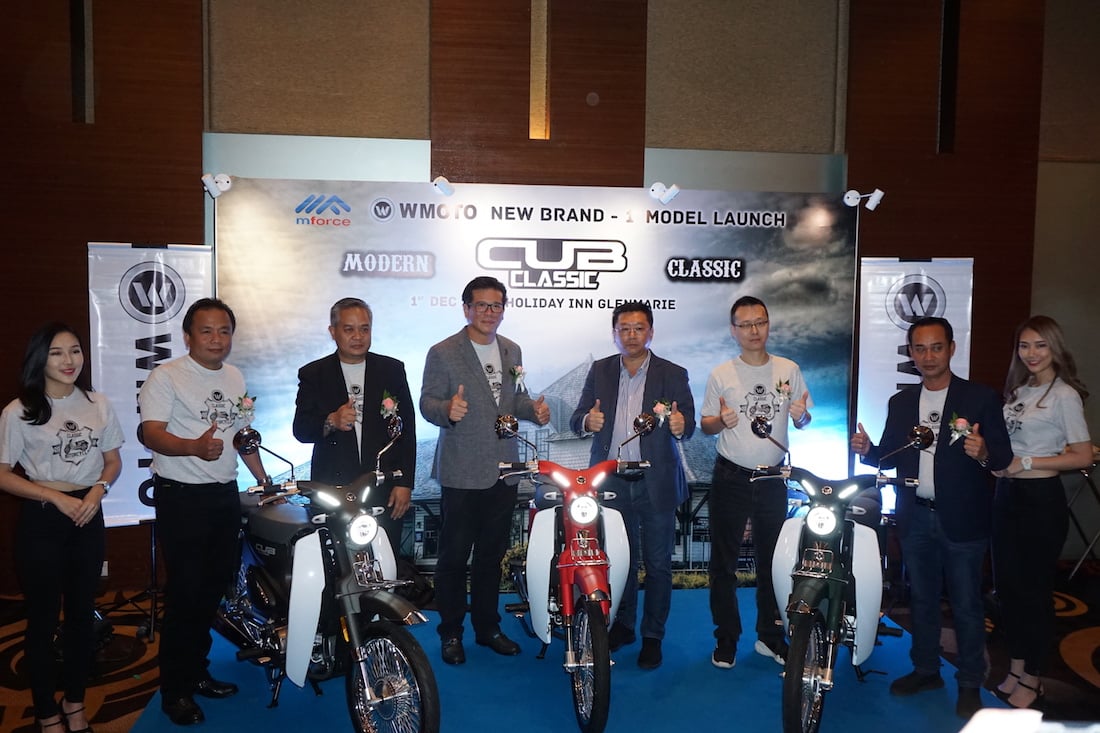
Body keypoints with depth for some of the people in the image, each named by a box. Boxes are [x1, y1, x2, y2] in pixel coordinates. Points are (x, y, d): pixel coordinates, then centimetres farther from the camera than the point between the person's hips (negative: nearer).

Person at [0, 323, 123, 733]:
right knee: (43, 617, 7)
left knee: (82, 611, 13)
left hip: (88, 517, 3)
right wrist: (57, 497, -16)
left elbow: (113, 460, 8)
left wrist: (99, 489, -11)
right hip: (41, 522, -3)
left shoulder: (98, 406, 0)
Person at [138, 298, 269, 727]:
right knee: (185, 594, -4)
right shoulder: (166, 376, -9)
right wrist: (194, 446, -38)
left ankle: (196, 671, 31)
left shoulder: (235, 378, 13)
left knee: (215, 587, 14)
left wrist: (265, 481, 19)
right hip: (181, 497, -7)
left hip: (225, 495, 7)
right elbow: (151, 433, -20)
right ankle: (174, 691, 11)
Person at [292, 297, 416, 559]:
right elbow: (300, 429, 1)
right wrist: (331, 422, -21)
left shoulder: (392, 370, 8)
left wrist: (405, 484, -2)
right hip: (332, 489, 0)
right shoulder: (313, 374, 7)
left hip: (386, 491, 0)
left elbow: (407, 429, 5)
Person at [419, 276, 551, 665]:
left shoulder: (512, 350, 11)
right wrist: (448, 410, -33)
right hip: (462, 473, -5)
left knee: (492, 554, 16)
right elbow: (428, 403, -11)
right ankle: (451, 632, 19)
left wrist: (533, 408, -3)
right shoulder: (443, 353, -7)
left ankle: (487, 626, 30)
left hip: (504, 471, 6)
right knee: (454, 556, 3)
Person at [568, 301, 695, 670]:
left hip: (657, 483, -1)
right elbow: (577, 418, 2)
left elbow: (688, 425, -6)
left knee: (658, 564, 6)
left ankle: (652, 636, 20)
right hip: (612, 482, 2)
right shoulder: (599, 371, 6)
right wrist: (587, 420, -21)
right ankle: (622, 625, 30)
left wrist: (681, 425, -30)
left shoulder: (673, 374, 0)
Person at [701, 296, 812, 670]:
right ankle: (726, 638, 17)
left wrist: (800, 415, -13)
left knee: (773, 560, 11)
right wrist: (721, 421, -20)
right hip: (731, 478, -1)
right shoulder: (720, 374, -2)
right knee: (724, 561, 4)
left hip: (773, 478, 2)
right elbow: (705, 424, 1)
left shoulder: (789, 370, 3)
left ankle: (770, 635, 26)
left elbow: (803, 421, 9)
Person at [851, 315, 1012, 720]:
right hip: (916, 518, 4)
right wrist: (867, 450, -11)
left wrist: (984, 453, -30)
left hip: (962, 519, -4)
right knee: (921, 600, 17)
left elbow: (1004, 455, -8)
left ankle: (970, 683, 21)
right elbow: (889, 457, 10)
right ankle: (925, 670, 32)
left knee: (966, 604, 6)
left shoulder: (980, 397, -5)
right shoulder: (900, 402, 9)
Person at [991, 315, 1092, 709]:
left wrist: (1026, 462, -18)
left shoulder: (1064, 395, -11)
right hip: (1007, 494, 7)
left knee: (1033, 588, 5)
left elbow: (1083, 456, -13)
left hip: (1041, 499, -7)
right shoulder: (1017, 391, 11)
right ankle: (1015, 669, 29)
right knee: (1007, 584, 14)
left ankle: (1032, 679, 21)